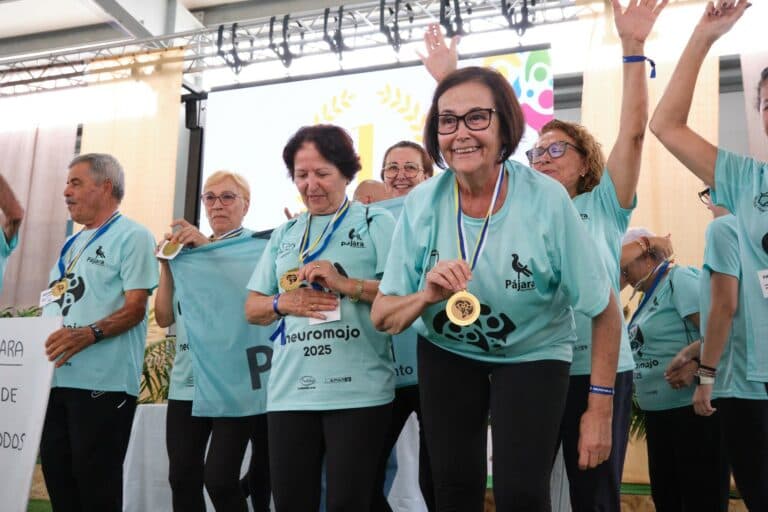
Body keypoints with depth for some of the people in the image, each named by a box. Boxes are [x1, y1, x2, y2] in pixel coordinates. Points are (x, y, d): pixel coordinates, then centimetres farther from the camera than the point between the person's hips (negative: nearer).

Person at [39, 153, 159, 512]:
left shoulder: (132, 237, -5)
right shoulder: (72, 245, 21)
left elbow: (135, 307, -14)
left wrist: (90, 334, -29)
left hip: (102, 381, -8)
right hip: (57, 377, 9)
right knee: (57, 476, 13)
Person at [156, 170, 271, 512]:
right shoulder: (189, 253, 16)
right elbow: (165, 317, 11)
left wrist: (209, 247, -20)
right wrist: (167, 264, 0)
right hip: (187, 381, 5)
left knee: (219, 478, -9)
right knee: (182, 478, 6)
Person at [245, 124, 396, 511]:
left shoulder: (375, 222, 2)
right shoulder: (284, 235, 17)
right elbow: (252, 308, 16)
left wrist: (346, 284, -18)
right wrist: (282, 303, -5)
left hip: (358, 391, -4)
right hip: (290, 391, 5)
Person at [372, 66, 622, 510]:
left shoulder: (546, 200, -24)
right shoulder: (421, 205, -16)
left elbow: (605, 310, -13)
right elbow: (382, 317, -10)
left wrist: (600, 409, -11)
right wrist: (426, 296, -31)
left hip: (534, 354, -2)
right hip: (446, 352, 2)